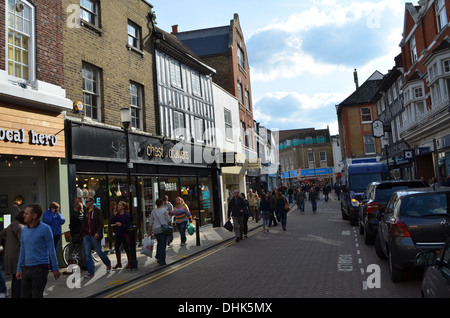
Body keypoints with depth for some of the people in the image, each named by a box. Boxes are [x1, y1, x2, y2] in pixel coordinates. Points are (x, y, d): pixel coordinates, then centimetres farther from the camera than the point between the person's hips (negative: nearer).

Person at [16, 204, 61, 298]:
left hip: (40, 268, -6)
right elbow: (22, 250, 16)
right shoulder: (24, 230, 8)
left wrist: (55, 269, -4)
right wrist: (19, 269, 14)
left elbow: (51, 249, -6)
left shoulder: (45, 229, -9)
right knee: (25, 295, 10)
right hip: (26, 269, 6)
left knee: (36, 295, -1)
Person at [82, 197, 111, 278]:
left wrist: (98, 233, -21)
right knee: (87, 254, -1)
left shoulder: (98, 211, -7)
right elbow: (84, 222, 17)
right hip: (86, 235, 5)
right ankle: (91, 272, 7)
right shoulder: (85, 211, 9)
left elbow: (101, 224, -10)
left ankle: (108, 263, 31)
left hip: (95, 236, -5)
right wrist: (83, 232, 8)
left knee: (99, 252, 5)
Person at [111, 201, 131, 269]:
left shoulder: (126, 215, -11)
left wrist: (121, 224, -26)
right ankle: (119, 263, 21)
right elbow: (112, 222, 2)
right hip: (118, 234, 6)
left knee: (126, 248, 1)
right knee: (116, 248, 7)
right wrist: (114, 215, -10)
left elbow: (128, 225, -12)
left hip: (124, 234, -6)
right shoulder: (117, 214, 6)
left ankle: (129, 263, 15)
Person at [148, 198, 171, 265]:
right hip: (163, 229, -3)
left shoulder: (153, 212, 4)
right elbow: (168, 220, -2)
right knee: (163, 245, 1)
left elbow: (150, 223, 5)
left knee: (159, 243, 25)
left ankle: (158, 255, 14)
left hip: (155, 230, 3)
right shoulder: (164, 210, -4)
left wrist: (149, 231, 9)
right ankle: (162, 261, 1)